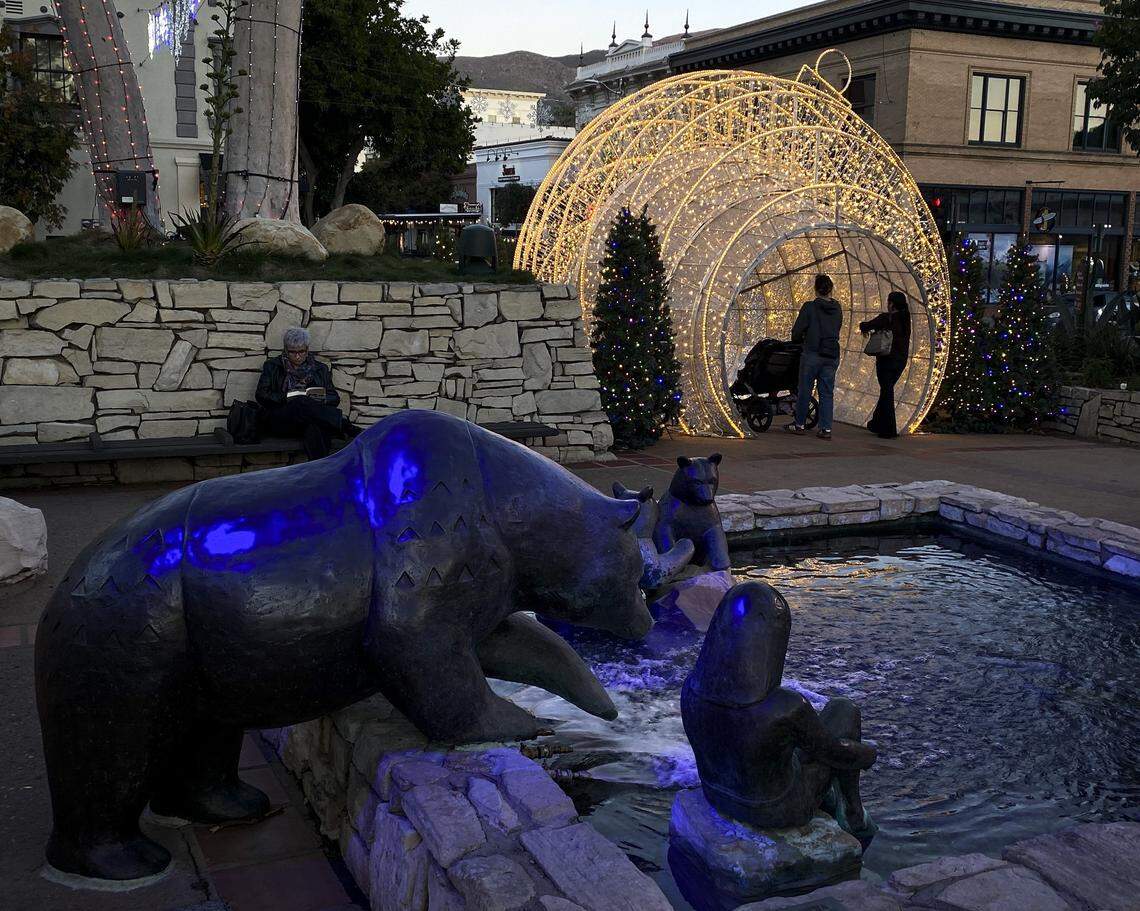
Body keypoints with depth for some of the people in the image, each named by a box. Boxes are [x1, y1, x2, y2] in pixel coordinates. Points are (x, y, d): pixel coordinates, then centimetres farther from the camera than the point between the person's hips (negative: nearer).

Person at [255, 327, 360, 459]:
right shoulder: (273, 366, 18)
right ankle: (344, 425, -37)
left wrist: (319, 398, -7)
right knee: (301, 404, -37)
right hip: (279, 421, 0)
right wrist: (288, 397, -8)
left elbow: (335, 398, 14)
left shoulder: (320, 369, 22)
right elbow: (261, 396, 5)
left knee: (314, 428, -40)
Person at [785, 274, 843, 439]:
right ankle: (826, 429, 3)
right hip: (832, 355, 4)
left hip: (812, 354, -4)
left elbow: (796, 332, -8)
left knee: (804, 390, 8)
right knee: (827, 392, 6)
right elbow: (837, 329, 14)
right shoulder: (837, 308, 5)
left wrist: (798, 339, 14)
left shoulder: (810, 307, -10)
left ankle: (799, 425, 16)